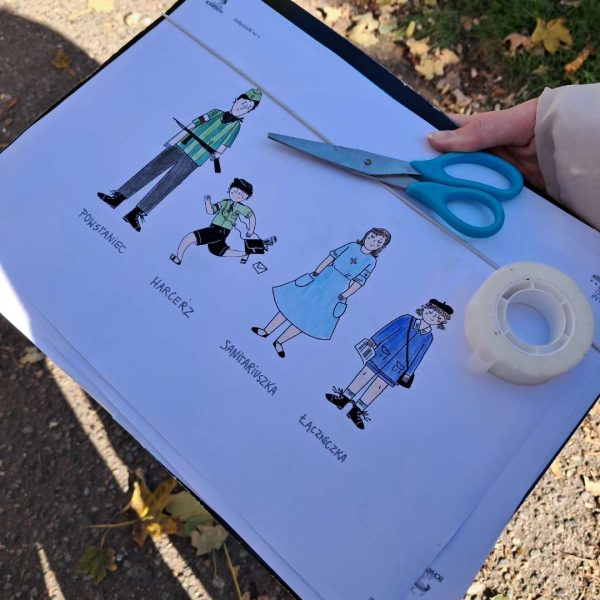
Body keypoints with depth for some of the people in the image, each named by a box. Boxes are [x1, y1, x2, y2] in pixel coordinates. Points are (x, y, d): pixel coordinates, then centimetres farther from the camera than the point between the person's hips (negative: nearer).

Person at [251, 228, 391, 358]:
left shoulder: (371, 261, -4)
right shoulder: (352, 246, -2)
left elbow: (359, 282, -4)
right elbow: (332, 256, 1)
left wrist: (344, 297, -9)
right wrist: (315, 273, -4)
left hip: (336, 290, -1)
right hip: (323, 277, 1)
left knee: (309, 319, 1)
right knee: (294, 304, 1)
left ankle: (279, 342, 16)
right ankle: (266, 331, 13)